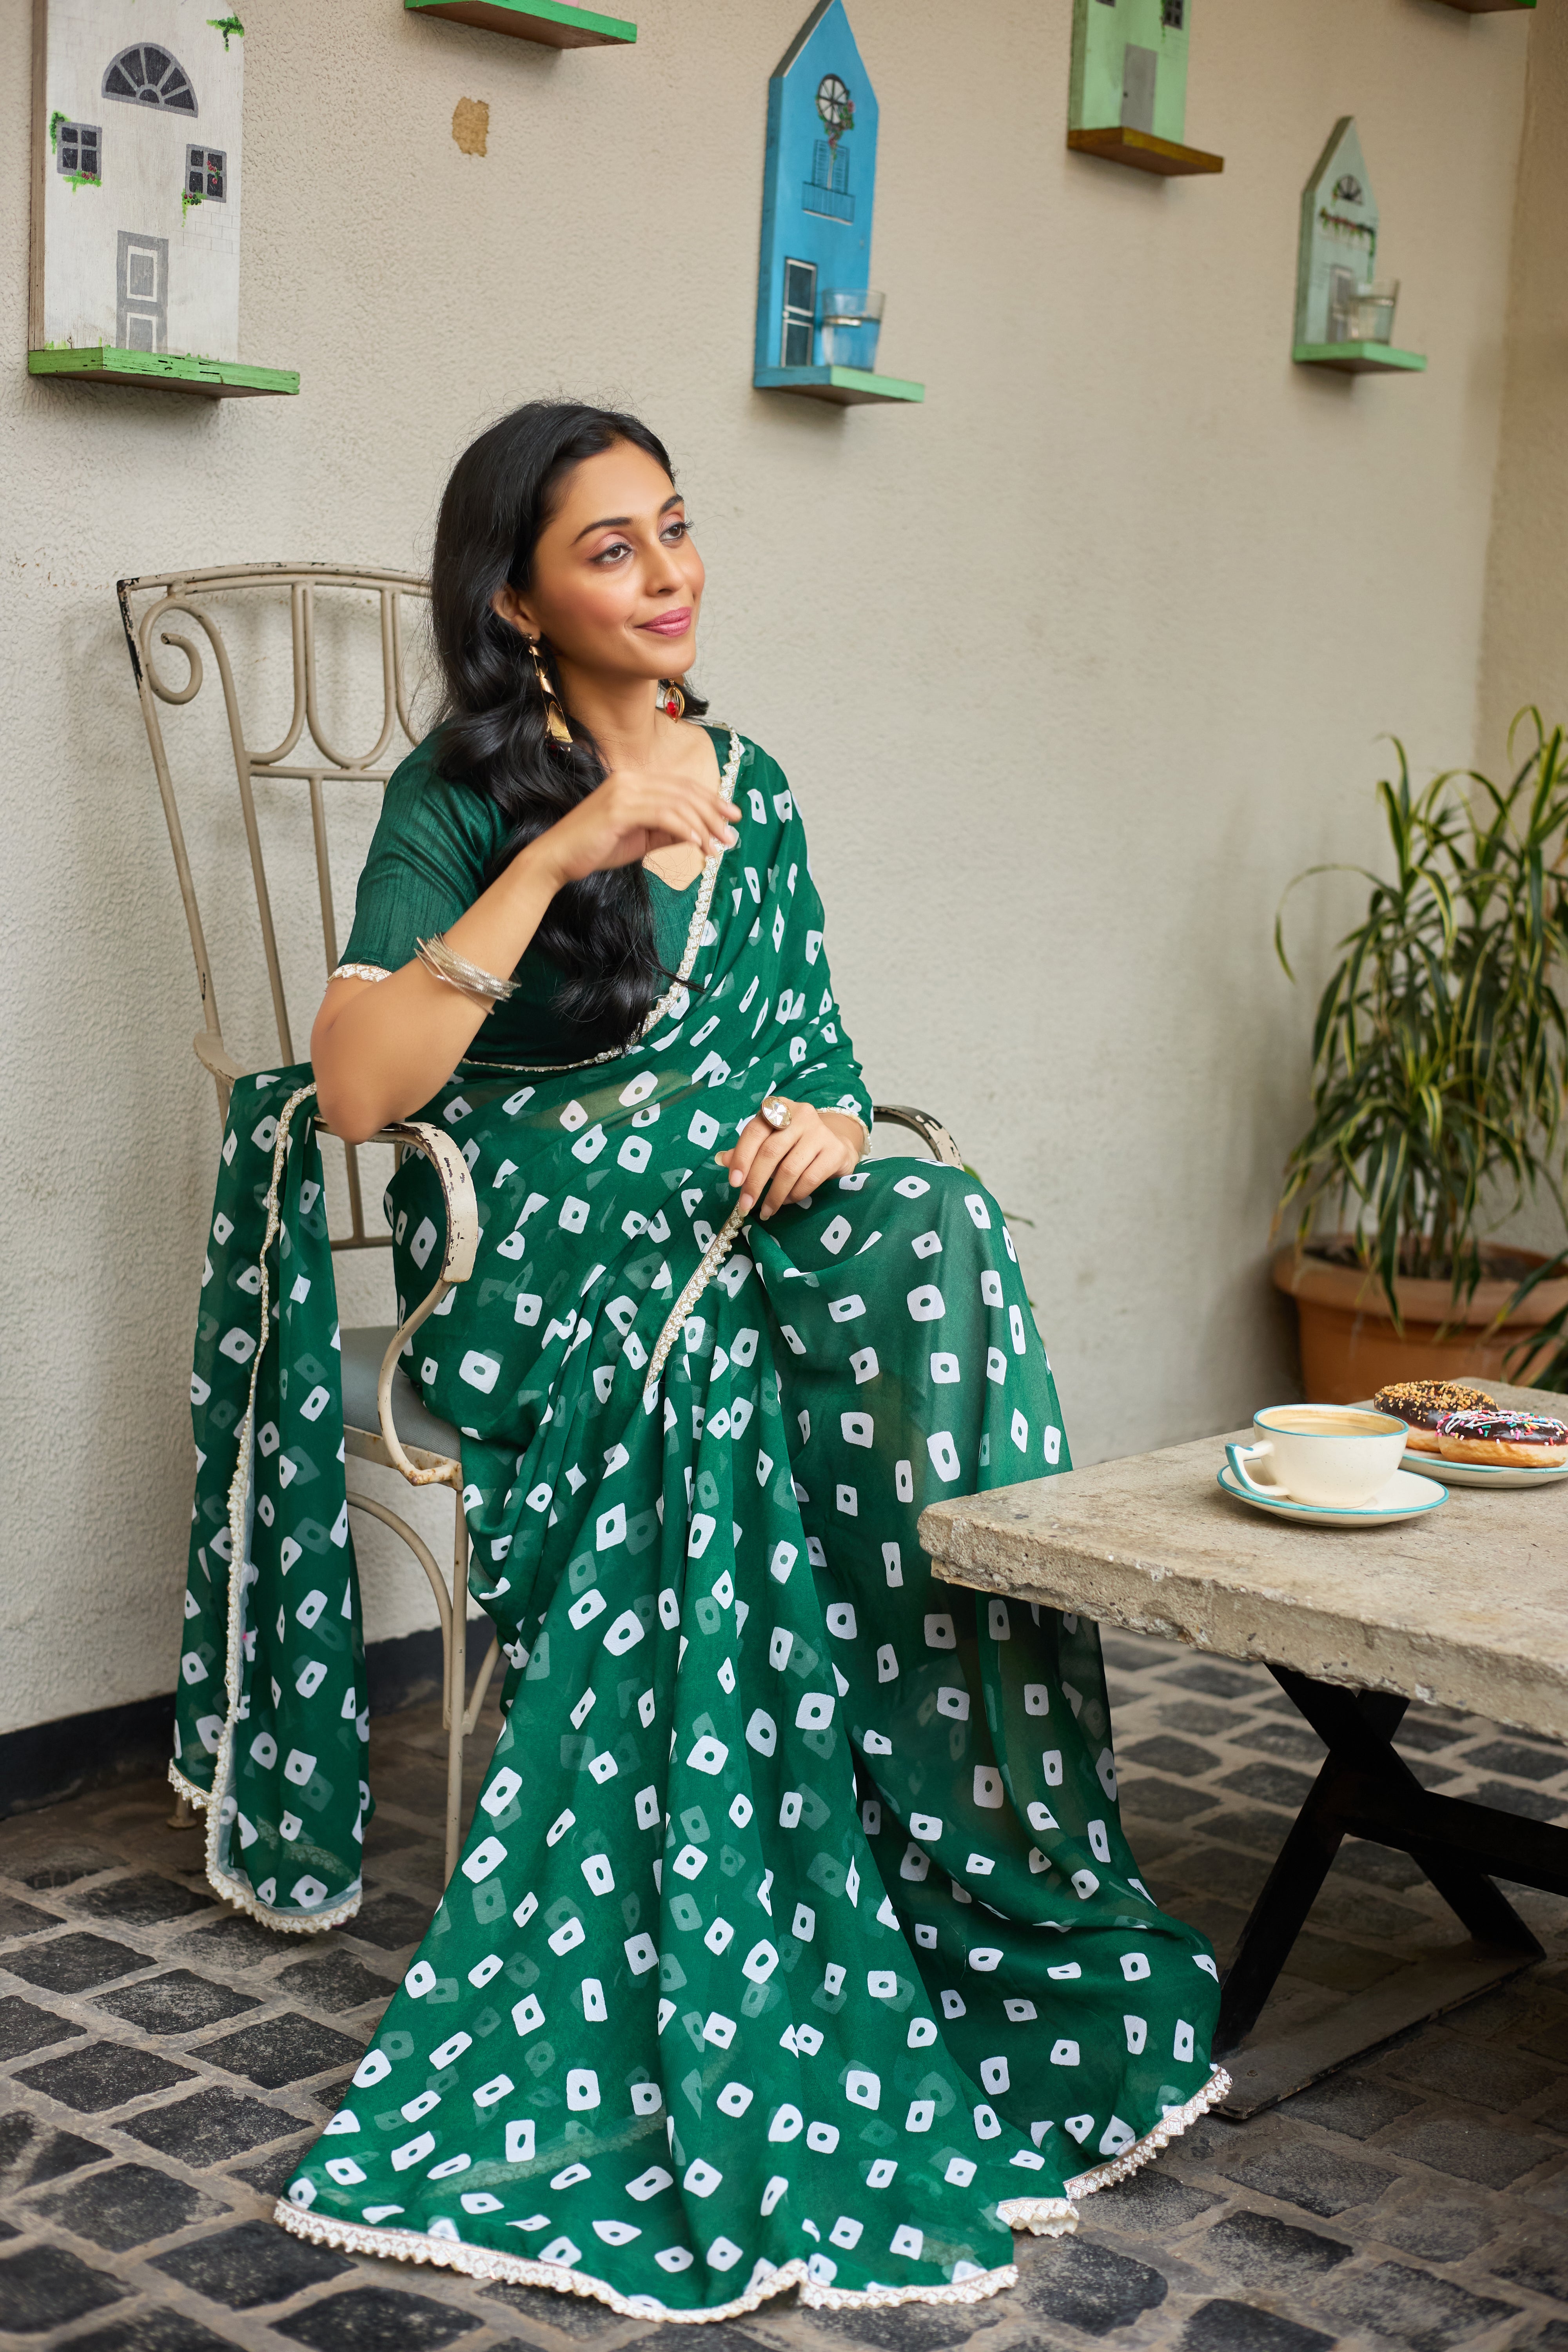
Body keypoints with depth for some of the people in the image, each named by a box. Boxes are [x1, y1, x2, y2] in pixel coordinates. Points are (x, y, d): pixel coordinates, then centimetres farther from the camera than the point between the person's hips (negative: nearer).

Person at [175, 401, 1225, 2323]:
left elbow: (819, 1061, 17)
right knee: (734, 1387, -33)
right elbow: (355, 1089, -17)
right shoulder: (460, 797, -2)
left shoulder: (747, 790, 16)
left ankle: (999, 1901, -19)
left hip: (747, 1228, 5)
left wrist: (830, 1122, -8)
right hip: (547, 1274, -4)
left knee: (939, 1234, -26)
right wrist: (561, 852, -20)